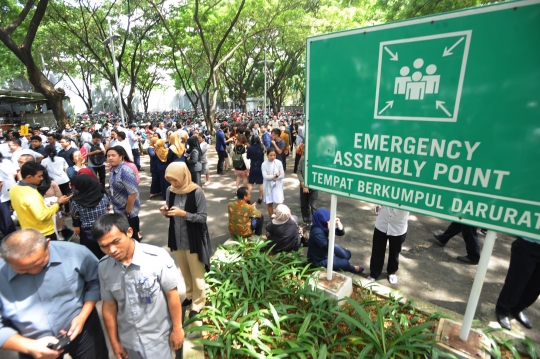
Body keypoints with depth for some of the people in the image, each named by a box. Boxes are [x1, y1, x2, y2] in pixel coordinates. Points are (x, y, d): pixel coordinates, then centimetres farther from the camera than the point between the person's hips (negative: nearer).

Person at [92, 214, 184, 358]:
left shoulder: (157, 257, -26)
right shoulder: (104, 267, -12)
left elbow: (172, 294, -15)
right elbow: (109, 305, 0)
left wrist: (177, 329, -6)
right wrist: (114, 342, 8)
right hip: (127, 340, 4)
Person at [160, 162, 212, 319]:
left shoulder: (197, 192, -19)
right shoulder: (170, 190, -3)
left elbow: (202, 217, -16)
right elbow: (171, 213, 8)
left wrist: (183, 213, -29)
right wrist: (165, 212, -14)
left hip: (193, 240, -5)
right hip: (177, 238, 5)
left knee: (196, 274, 10)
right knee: (184, 271, 22)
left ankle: (198, 303, 30)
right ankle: (190, 294, 45)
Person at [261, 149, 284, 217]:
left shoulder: (279, 162, -5)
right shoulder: (264, 164, -8)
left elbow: (282, 175, -7)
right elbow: (265, 176, -15)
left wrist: (271, 177, -13)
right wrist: (275, 175, -13)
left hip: (277, 185, 0)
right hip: (268, 186, 1)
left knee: (280, 203, -6)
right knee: (269, 203, 10)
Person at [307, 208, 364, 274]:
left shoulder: (324, 225, -12)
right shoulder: (317, 232, -35)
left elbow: (341, 233, -5)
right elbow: (328, 247, -34)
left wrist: (339, 225, -27)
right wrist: (331, 231, -40)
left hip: (327, 251, 8)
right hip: (319, 260, -8)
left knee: (347, 255, 13)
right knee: (345, 263, -4)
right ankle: (352, 269, 27)